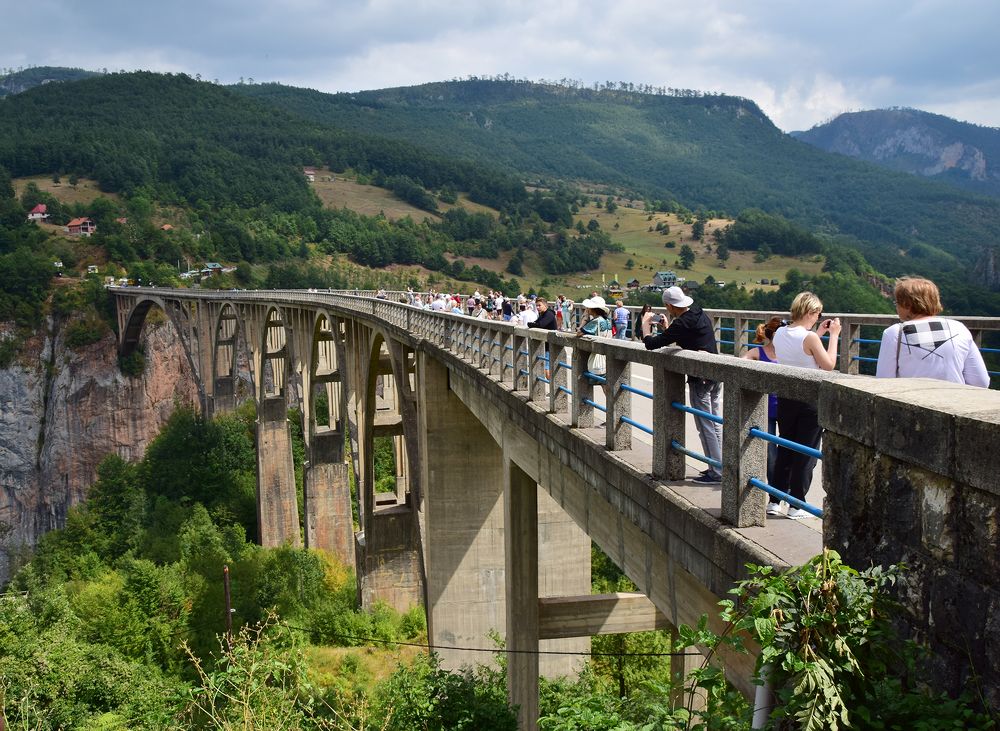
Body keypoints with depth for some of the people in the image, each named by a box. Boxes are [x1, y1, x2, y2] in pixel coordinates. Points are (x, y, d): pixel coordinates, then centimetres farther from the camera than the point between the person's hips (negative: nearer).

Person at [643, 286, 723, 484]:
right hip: (716, 375, 9)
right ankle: (719, 466, 20)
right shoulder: (700, 315, 11)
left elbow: (652, 344, -13)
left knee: (706, 427, -4)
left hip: (700, 379, -9)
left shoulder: (682, 323, -16)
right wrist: (668, 328, 28)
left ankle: (716, 473, -2)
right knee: (715, 425, 14)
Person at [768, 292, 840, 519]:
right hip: (810, 400, -6)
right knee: (805, 454, 4)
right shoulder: (809, 338, -19)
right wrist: (833, 336, -4)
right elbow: (829, 365, -11)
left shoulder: (779, 334, 1)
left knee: (784, 450, 15)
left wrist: (818, 334, 16)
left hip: (785, 398, 6)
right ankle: (796, 505, 9)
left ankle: (775, 501, 18)